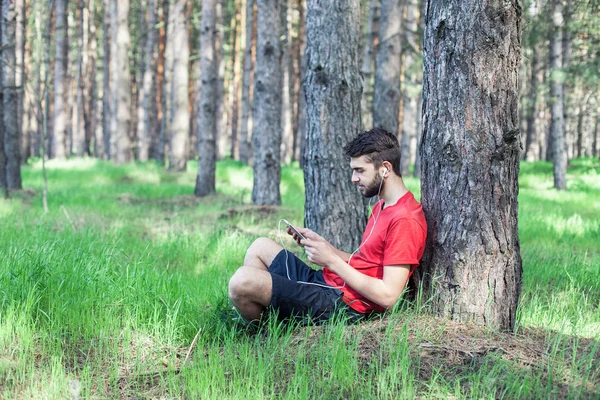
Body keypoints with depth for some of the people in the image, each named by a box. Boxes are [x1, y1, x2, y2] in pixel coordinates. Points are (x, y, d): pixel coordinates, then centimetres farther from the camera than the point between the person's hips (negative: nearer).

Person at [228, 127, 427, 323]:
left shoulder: (405, 219, -18)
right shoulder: (382, 206, 16)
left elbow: (388, 296, -22)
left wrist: (332, 261, -18)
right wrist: (321, 244, 4)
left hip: (338, 304, -11)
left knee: (242, 281, -24)